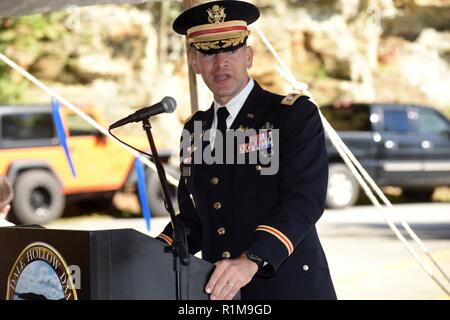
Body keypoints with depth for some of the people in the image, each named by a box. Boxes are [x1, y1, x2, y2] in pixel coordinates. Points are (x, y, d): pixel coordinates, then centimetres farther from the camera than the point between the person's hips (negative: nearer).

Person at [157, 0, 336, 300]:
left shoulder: (296, 114, -6)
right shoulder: (195, 130, 11)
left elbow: (305, 200, -18)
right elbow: (193, 218, 13)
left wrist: (251, 261, -31)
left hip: (290, 288, -5)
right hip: (218, 292, 5)